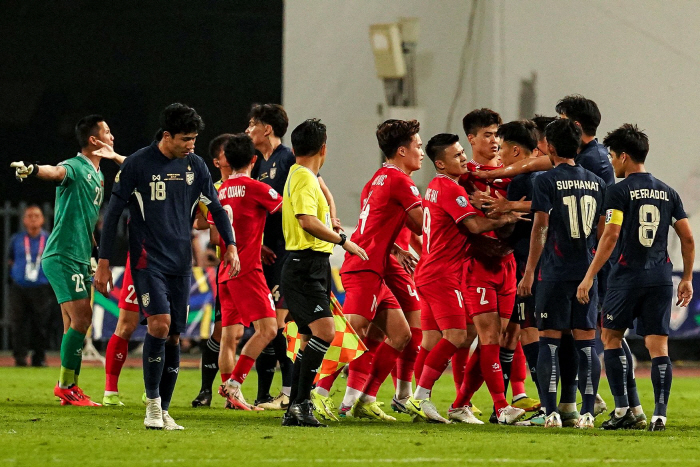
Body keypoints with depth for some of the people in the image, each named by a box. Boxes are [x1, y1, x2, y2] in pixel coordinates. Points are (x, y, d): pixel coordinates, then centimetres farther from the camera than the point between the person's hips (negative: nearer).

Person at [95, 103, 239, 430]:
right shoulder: (137, 164, -6)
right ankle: (152, 403, -8)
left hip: (181, 264, 5)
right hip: (148, 259, -5)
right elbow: (113, 213, -2)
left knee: (173, 336, 4)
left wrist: (231, 246, 3)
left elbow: (215, 207, 17)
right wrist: (104, 262, -4)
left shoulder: (195, 165, 7)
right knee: (160, 324, -20)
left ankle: (164, 412, 12)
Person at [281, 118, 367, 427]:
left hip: (312, 268, 11)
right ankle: (301, 401, -21)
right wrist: (343, 240, -21)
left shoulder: (303, 176, 18)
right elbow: (308, 221, -26)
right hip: (305, 267, -11)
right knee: (324, 331, -20)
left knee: (311, 338, 11)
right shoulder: (304, 178, -13)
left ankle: (294, 411, 12)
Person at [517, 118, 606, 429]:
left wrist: (529, 272, -7)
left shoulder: (546, 181, -5)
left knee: (549, 342, -1)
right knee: (586, 342, 5)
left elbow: (540, 228, -10)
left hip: (555, 274, -4)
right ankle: (588, 412, 1)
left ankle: (551, 412, -6)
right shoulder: (596, 183, 10)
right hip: (587, 272, 4)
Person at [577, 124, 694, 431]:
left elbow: (611, 236, -14)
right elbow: (687, 238, 11)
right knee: (658, 346, 2)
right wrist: (687, 279, 20)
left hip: (628, 275, -4)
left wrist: (589, 276, -12)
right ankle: (659, 414, -8)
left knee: (611, 337, 10)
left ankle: (627, 409, 3)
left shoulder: (620, 191, -5)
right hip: (661, 277, 5)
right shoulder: (668, 193, 12)